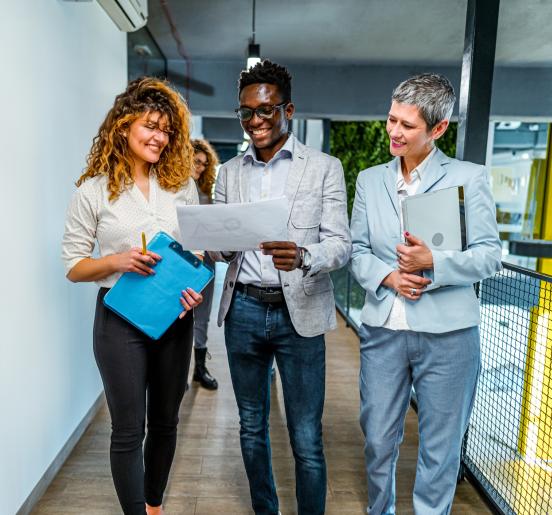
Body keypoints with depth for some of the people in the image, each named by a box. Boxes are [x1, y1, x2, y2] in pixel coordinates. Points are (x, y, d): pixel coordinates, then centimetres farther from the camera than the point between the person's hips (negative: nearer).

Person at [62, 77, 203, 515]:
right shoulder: (94, 191, -4)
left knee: (165, 422, 17)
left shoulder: (183, 186, 4)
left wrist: (198, 286, -10)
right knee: (129, 429, 5)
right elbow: (73, 266, -2)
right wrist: (116, 261, -20)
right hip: (121, 318, -3)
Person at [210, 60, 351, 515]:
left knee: (306, 440, 3)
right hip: (244, 310, 4)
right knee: (252, 427, 17)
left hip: (299, 313, -3)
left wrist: (302, 256, -28)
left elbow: (341, 244, -7)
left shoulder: (325, 168, 0)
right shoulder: (230, 172, 10)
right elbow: (221, 246, 10)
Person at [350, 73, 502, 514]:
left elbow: (489, 256, -4)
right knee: (378, 440, 14)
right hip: (383, 329, 3)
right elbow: (358, 251, 6)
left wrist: (433, 263, -20)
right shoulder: (370, 180, 9)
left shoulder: (469, 177, -1)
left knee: (440, 446, 12)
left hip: (447, 332, -2)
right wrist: (387, 276, -13)